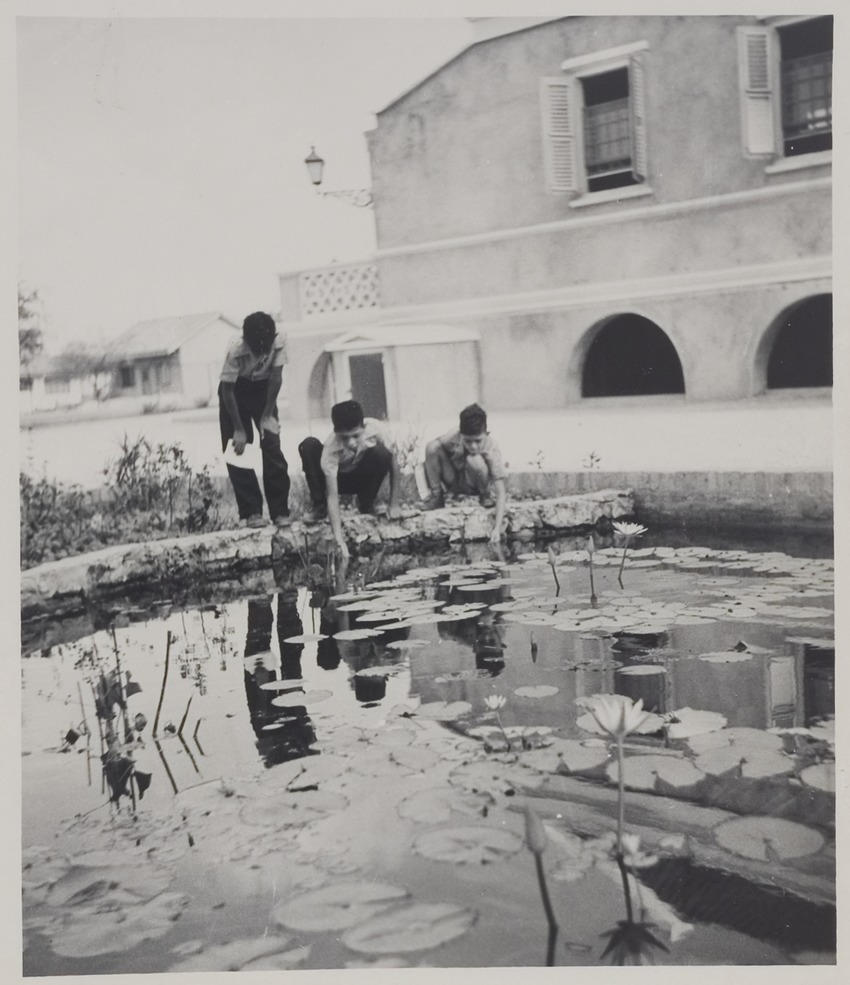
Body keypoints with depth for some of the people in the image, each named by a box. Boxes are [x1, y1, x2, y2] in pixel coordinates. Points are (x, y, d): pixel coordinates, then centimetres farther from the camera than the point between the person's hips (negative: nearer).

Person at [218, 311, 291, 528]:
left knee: (272, 447, -7)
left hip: (263, 389, 2)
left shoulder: (278, 343, -27)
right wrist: (238, 429, -23)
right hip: (235, 390, -2)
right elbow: (227, 391, -25)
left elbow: (275, 377, -16)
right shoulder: (235, 351, -33)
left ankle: (280, 510, -3)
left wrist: (268, 415, -16)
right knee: (237, 448, -6)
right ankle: (251, 511, -1)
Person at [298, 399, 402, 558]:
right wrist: (338, 538, -48)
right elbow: (332, 495, -38)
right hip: (338, 478, -1)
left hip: (364, 477, 1)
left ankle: (366, 504, -7)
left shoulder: (375, 429, -32)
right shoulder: (331, 448, -35)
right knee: (308, 445, -29)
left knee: (381, 453, -32)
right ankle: (319, 506, -10)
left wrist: (394, 505, -20)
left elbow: (393, 462, -18)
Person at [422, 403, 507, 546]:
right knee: (432, 447, -25)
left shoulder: (491, 451, -31)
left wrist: (497, 528, -43)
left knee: (474, 460, -36)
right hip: (454, 483, 2)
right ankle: (436, 496, -6)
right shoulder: (454, 436, -26)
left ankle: (486, 495, -4)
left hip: (474, 486, -2)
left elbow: (501, 492, -33)